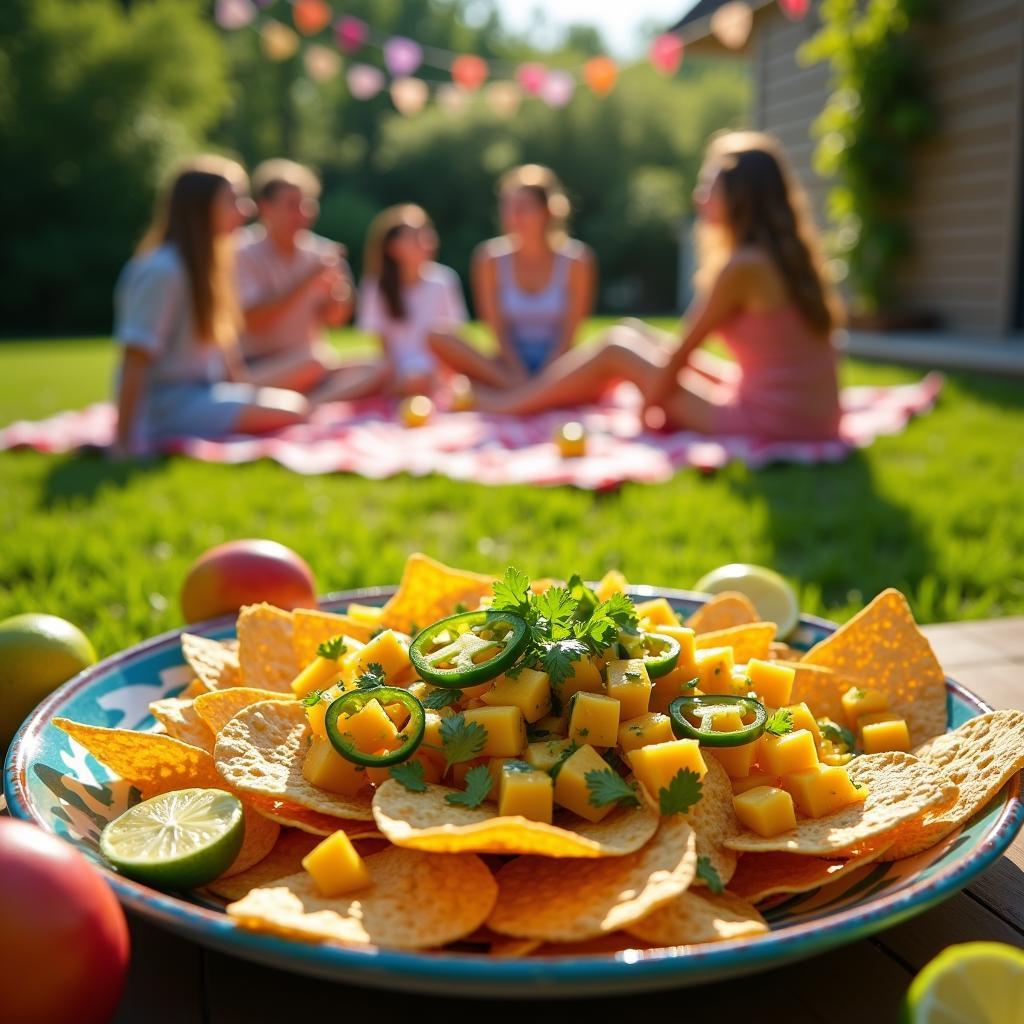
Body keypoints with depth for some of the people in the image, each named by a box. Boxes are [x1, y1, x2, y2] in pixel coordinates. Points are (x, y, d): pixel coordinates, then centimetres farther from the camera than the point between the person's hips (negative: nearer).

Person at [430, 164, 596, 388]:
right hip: (511, 363, 1)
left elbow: (569, 332, -7)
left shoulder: (576, 259, -6)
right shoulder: (490, 258, -4)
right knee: (440, 339, -24)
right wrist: (520, 378, -19)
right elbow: (498, 329, -5)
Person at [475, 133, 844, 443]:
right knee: (634, 333, 16)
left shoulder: (743, 265, -17)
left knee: (619, 348, 4)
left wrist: (649, 403, 4)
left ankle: (505, 404, 20)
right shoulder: (787, 254, 9)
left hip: (768, 423, -8)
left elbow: (682, 351, -8)